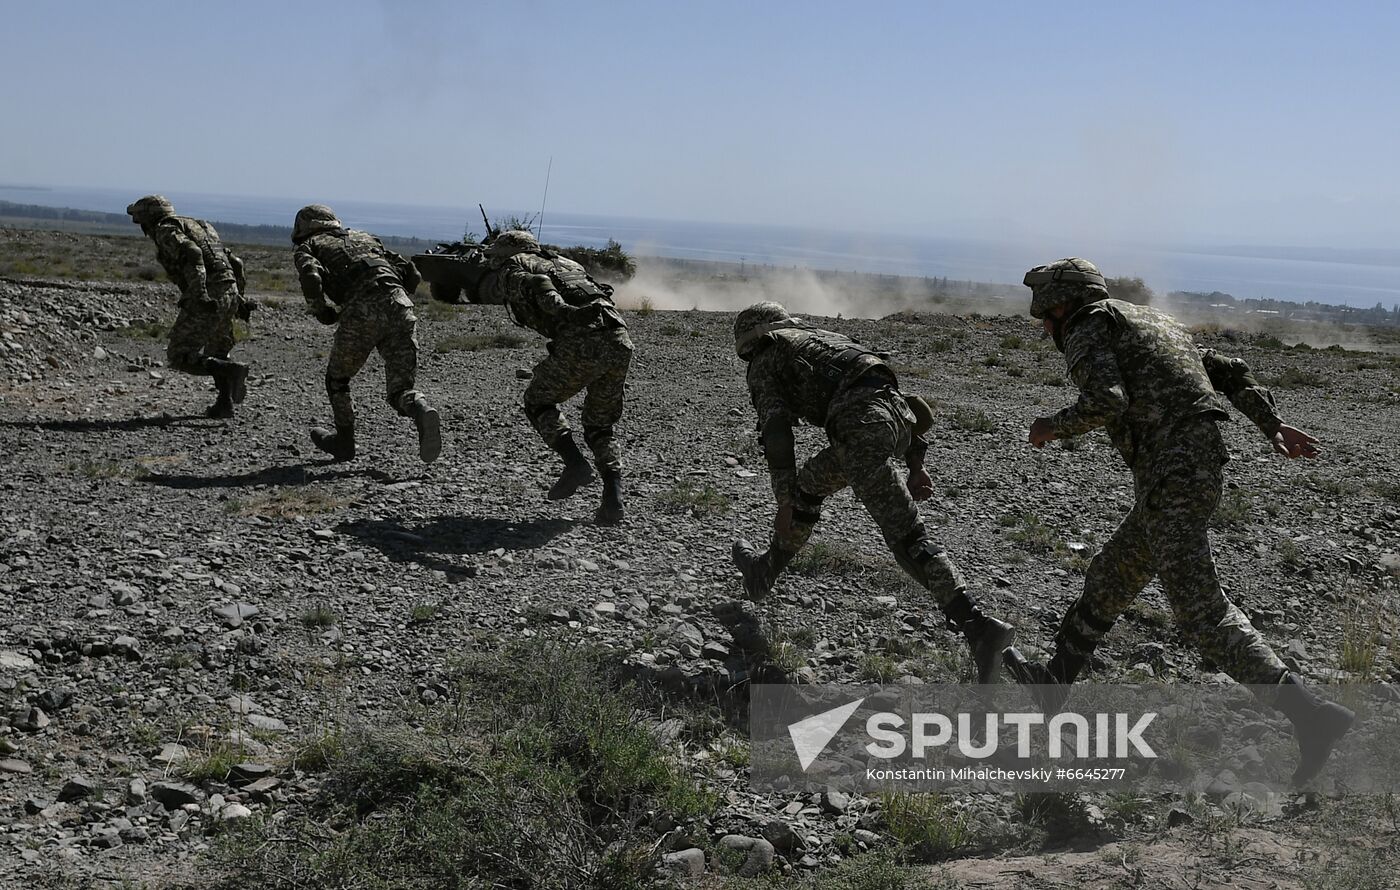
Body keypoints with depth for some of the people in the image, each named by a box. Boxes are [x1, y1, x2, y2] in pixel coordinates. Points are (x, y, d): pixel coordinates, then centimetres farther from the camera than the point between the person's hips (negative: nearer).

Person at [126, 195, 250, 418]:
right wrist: (238, 297, 26)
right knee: (217, 352, 28)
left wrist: (200, 295, -28)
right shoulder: (197, 227, 27)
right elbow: (234, 263, 24)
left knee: (179, 358, -1)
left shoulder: (166, 230, 1)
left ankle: (232, 371, -17)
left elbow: (191, 255, -19)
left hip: (206, 300, -8)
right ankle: (225, 404, 24)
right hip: (229, 294, 9)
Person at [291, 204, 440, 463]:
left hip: (360, 314, -3)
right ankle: (422, 412, -26)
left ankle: (345, 442, 32)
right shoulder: (364, 237, 35)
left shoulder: (308, 246, 21)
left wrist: (321, 313, 11)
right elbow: (411, 274, 26)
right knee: (400, 390, 6)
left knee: (337, 378, 23)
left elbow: (311, 277, -4)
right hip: (400, 308, 4)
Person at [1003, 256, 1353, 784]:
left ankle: (1310, 714, -18)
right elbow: (1231, 373, 23)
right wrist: (1274, 427, 15)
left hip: (1170, 475, -9)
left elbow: (1106, 401, -18)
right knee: (1110, 580, 22)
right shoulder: (1151, 324, 28)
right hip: (1200, 465, 9)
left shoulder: (1087, 330, 0)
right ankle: (1054, 682, 37)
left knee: (1199, 610, -11)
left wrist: (1053, 427, 0)